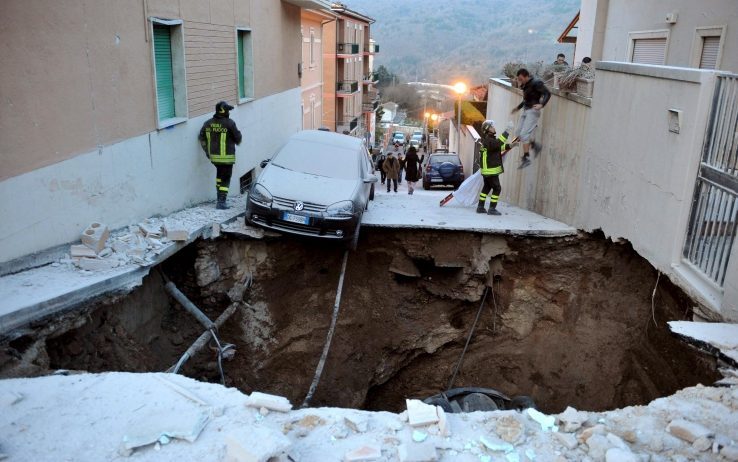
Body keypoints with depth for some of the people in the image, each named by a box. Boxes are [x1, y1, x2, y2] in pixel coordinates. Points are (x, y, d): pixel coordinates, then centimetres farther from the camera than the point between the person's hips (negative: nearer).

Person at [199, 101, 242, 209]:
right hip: (226, 157, -6)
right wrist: (237, 141, 16)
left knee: (219, 175, 25)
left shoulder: (208, 123, 4)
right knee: (225, 179, 1)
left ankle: (220, 197, 28)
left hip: (213, 156, 6)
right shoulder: (229, 123, -15)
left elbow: (202, 138, 9)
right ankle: (221, 202, -3)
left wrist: (207, 151, 18)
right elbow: (238, 137, -7)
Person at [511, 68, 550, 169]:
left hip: (533, 111, -9)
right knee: (518, 133, 6)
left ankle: (526, 158, -10)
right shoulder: (526, 85, 13)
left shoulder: (536, 83, -13)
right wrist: (519, 107, 33)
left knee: (524, 134, -14)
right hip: (526, 110, 9)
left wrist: (541, 104, -34)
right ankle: (535, 145, 21)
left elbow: (547, 93, -19)